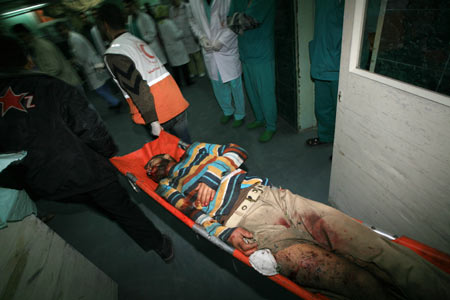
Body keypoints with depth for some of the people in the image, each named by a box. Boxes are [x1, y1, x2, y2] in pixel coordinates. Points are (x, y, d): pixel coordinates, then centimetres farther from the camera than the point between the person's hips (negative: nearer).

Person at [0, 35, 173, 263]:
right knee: (123, 208, 12)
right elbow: (89, 126, -13)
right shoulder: (49, 86, -11)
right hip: (84, 170, -4)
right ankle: (161, 246, 27)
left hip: (45, 186, 4)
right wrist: (109, 150, 4)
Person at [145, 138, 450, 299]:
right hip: (245, 221, -4)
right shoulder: (168, 189, 20)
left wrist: (209, 176, 3)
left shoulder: (192, 151, 28)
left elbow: (236, 150, 16)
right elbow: (196, 214, 3)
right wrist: (227, 233, -14)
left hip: (269, 194, 4)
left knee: (371, 246, -13)